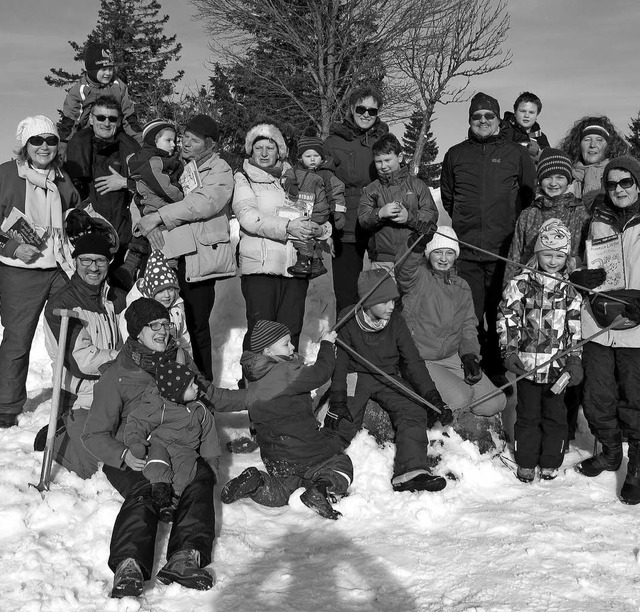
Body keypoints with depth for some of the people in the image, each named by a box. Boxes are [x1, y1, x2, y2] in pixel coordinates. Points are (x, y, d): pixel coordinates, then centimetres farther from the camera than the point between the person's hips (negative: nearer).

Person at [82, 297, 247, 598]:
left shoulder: (179, 358, 19)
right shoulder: (116, 376, 5)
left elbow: (208, 394, 34)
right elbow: (94, 434, 3)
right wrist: (124, 455, -17)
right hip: (135, 457, -3)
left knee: (200, 479, -32)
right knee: (144, 492, -35)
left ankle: (186, 556, -52)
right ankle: (129, 565, -56)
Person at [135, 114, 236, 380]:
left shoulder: (220, 171, -1)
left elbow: (203, 203, -17)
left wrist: (159, 216, -20)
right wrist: (149, 224, -9)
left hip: (200, 257, -4)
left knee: (197, 324, 0)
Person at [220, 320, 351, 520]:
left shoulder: (257, 380, 6)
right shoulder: (284, 373, -23)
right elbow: (320, 373, -20)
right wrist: (327, 344, -5)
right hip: (300, 454, -8)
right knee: (342, 465, 14)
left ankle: (256, 482, -1)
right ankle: (323, 488, -15)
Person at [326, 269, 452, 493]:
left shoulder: (396, 322, -2)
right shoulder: (348, 322, -10)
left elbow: (413, 362, 1)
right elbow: (339, 363, -8)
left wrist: (433, 398, -8)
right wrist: (337, 402, -19)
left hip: (388, 378, 2)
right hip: (356, 376, -2)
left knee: (415, 413, -22)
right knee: (344, 421, -29)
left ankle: (412, 472, -29)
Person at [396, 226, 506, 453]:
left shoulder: (461, 287, 14)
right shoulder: (418, 277, -5)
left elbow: (468, 326, 14)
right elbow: (405, 274, -31)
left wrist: (470, 355, -4)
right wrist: (417, 247, -51)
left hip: (453, 357, 6)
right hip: (421, 358, -6)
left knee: (495, 402, -7)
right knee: (461, 398, -26)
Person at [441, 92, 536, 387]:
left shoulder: (516, 154, 6)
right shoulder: (455, 155, 11)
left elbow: (531, 194, 12)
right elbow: (447, 196, 22)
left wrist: (512, 221, 10)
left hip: (504, 250, -1)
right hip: (466, 249, 1)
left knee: (501, 313, 2)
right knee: (469, 313, 3)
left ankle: (498, 369, 14)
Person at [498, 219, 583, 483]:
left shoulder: (571, 293, 6)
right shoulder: (521, 284, -2)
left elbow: (576, 330, 6)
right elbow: (507, 319, -2)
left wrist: (574, 361, -3)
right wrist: (509, 352, -9)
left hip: (558, 366, 2)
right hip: (527, 364, -2)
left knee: (555, 416, 10)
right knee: (528, 415, 8)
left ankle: (551, 462, 24)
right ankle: (526, 463, 20)